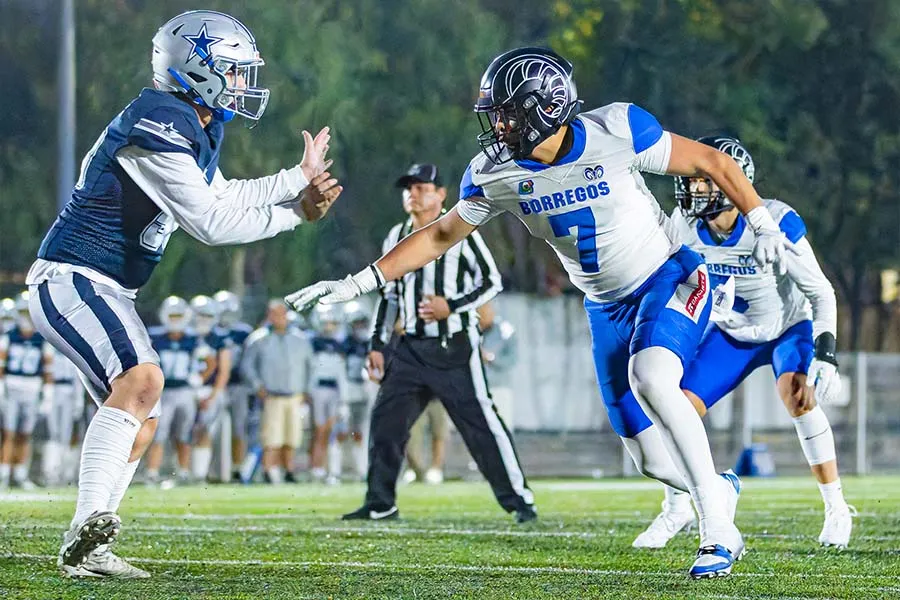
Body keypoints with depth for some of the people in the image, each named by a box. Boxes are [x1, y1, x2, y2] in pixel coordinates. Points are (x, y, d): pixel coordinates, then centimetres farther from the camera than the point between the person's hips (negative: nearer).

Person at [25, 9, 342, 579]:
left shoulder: (196, 125, 10)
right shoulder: (158, 129, -21)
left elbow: (222, 197, 22)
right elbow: (211, 223, -23)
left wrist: (299, 178, 15)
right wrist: (295, 212, -15)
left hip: (105, 291, 11)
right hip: (72, 278, -11)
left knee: (141, 424, 13)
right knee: (141, 378, -31)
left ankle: (85, 551, 15)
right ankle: (88, 530, -38)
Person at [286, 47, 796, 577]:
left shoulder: (616, 133, -23)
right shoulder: (496, 173, -10)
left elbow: (712, 163, -11)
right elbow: (442, 235, 4)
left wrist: (764, 226, -11)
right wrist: (359, 283, 1)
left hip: (670, 279, -5)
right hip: (608, 308, 5)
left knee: (650, 377, -35)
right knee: (655, 462, 1)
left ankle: (718, 528, -27)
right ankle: (718, 489, 36)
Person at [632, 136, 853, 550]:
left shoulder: (775, 224, -30)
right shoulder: (686, 225, -17)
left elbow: (821, 292, -23)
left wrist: (824, 354, -32)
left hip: (788, 327, -4)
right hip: (732, 333, 4)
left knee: (796, 396, -30)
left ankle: (836, 508, -18)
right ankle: (676, 511, 14)